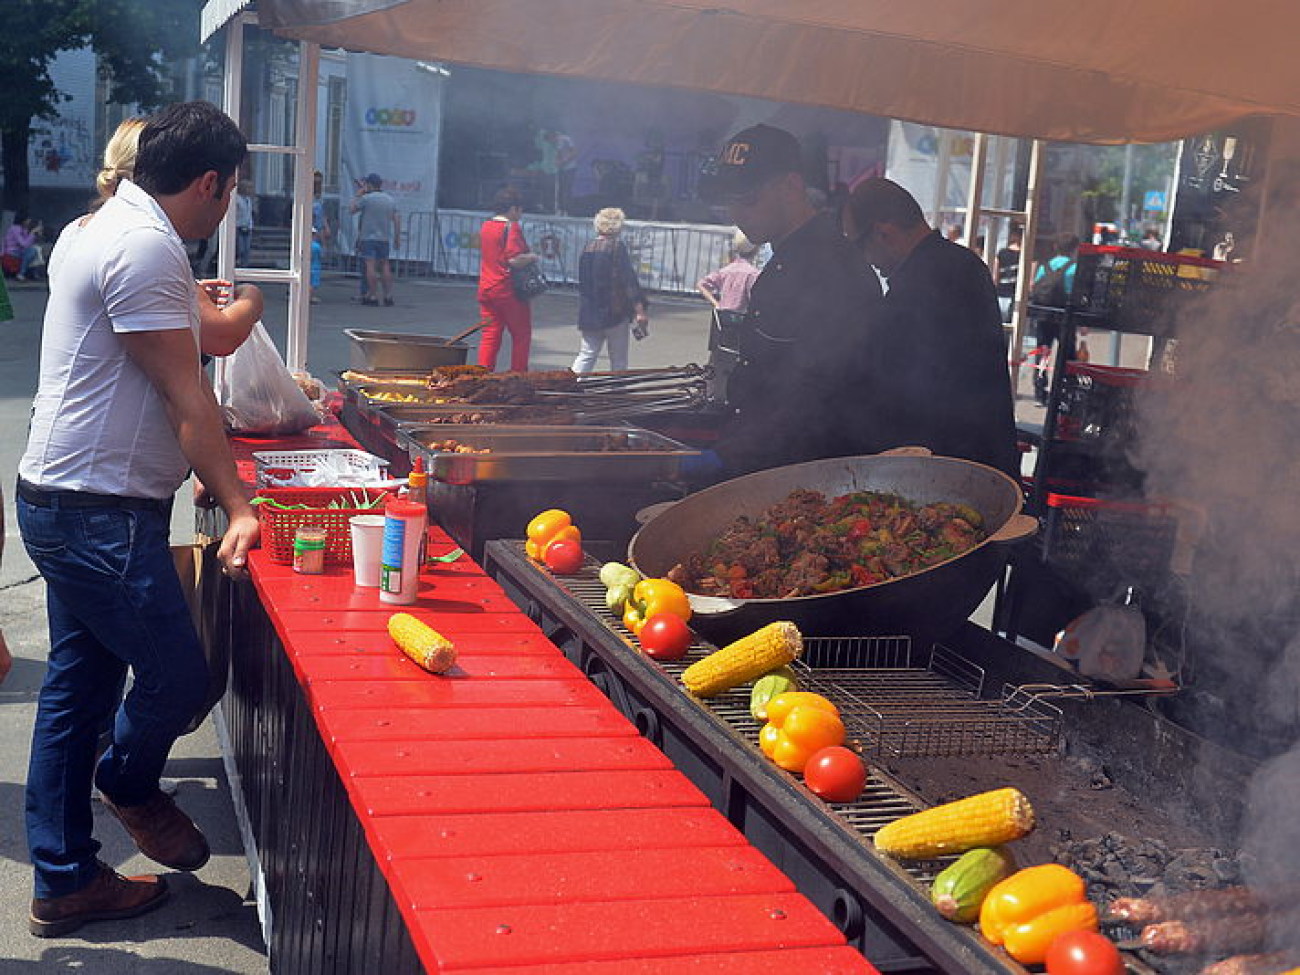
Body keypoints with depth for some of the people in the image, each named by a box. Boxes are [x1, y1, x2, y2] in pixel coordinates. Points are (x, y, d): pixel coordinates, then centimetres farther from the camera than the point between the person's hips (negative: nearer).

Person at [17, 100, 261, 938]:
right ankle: (130, 784, 30)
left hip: (67, 502, 11)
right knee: (179, 676, 0)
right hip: (101, 513, -11)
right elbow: (185, 398, -19)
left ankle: (66, 881, 26)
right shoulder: (145, 248, -18)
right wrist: (238, 508, -16)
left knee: (77, 688, 15)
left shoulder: (101, 231, 15)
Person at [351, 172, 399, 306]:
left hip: (368, 237, -5)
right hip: (384, 238, 5)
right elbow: (396, 220, 9)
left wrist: (358, 195, 12)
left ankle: (373, 296, -10)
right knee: (384, 266, 12)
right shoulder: (390, 200, 9)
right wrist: (397, 237, 14)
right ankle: (388, 295, 12)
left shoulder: (366, 198, -9)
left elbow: (353, 209, 2)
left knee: (370, 265, -6)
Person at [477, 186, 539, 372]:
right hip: (509, 290, -7)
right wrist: (532, 257, -6)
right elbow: (514, 260, -23)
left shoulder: (485, 226, 11)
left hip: (486, 289, 7)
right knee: (521, 335, 6)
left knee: (490, 336, 8)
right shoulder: (512, 228, -13)